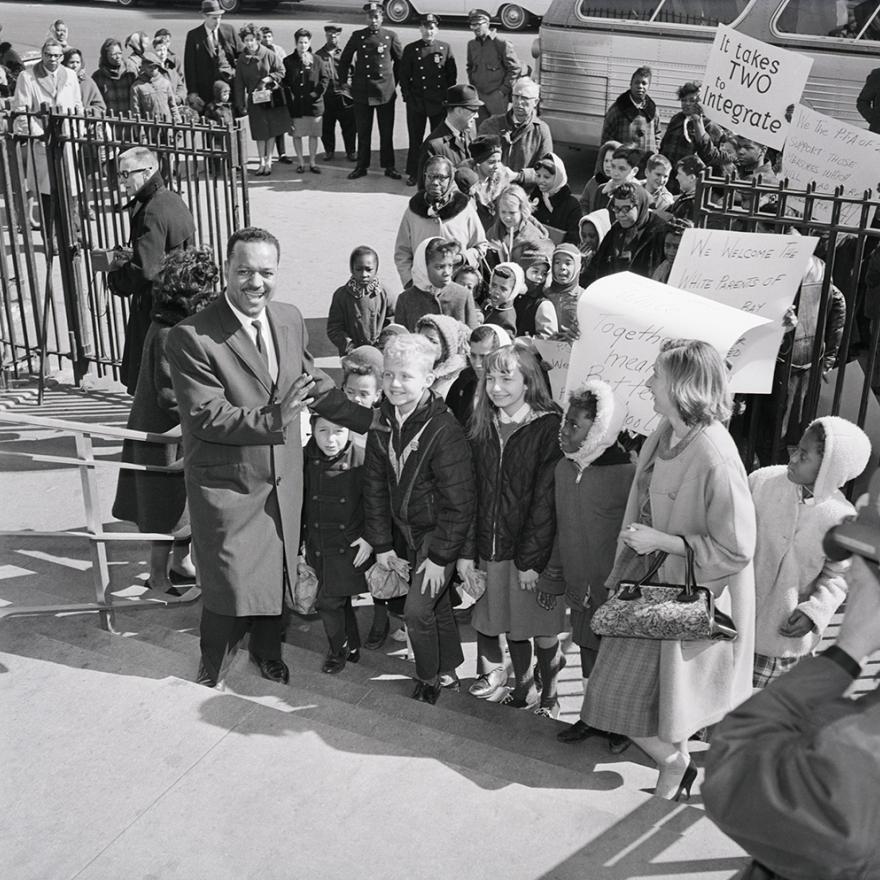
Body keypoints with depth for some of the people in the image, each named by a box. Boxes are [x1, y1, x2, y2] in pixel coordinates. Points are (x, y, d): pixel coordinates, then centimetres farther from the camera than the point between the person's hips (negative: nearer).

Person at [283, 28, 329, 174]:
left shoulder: (316, 60, 3)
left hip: (314, 103, 1)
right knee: (297, 134, 3)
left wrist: (317, 92, -5)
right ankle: (300, 163, 14)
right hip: (295, 105, 0)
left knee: (313, 134, 4)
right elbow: (284, 82, 4)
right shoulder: (288, 61, 2)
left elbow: (325, 78, 7)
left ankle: (312, 163, 13)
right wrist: (289, 96, -6)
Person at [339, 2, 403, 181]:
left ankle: (389, 166, 13)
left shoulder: (391, 36, 3)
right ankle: (361, 166, 15)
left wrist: (394, 82, 11)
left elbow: (400, 61, 13)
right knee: (363, 131, 6)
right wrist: (343, 82, 9)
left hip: (385, 91, 0)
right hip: (362, 92, 1)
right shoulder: (357, 36, 4)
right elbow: (344, 60, 12)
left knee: (387, 131, 4)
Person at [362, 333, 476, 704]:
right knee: (438, 604, 20)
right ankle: (450, 668, 39)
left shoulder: (444, 431, -25)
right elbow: (375, 487, 3)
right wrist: (381, 544, 2)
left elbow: (458, 502, -22)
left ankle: (428, 679, 16)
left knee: (417, 610, -8)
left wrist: (440, 555, -19)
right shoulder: (382, 425, -4)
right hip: (409, 532, 6)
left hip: (442, 533, -6)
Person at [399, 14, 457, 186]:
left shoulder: (445, 48, 3)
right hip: (416, 103, 0)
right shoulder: (410, 49, 2)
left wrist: (447, 97, 1)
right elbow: (403, 76, 4)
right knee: (415, 139, 4)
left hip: (439, 103, 1)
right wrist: (408, 97, -3)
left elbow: (452, 75, 6)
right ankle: (413, 173, 14)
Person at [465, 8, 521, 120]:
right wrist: (473, 87, 12)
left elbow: (515, 68, -9)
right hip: (478, 96, 6)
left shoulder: (502, 44, -10)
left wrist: (503, 90, -11)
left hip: (497, 97, -6)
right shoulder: (472, 44, 9)